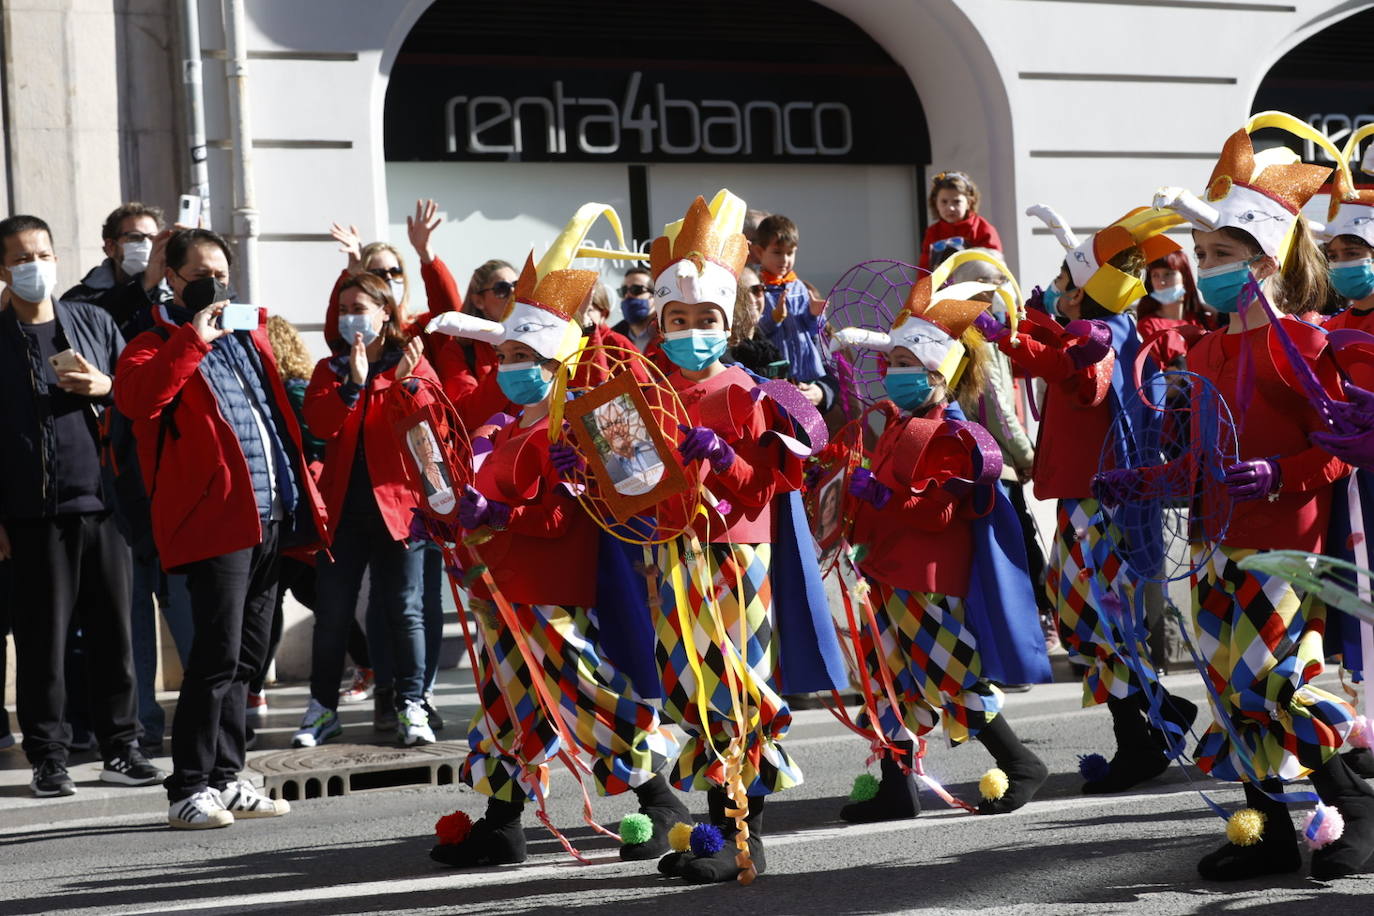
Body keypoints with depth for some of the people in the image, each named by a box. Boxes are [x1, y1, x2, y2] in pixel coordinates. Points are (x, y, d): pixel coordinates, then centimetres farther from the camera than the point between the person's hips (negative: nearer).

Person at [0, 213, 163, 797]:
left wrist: (105, 387, -5)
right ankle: (48, 758, 6)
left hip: (102, 501, 3)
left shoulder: (94, 323, 12)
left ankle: (120, 745, 15)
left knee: (113, 629, 5)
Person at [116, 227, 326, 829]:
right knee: (218, 656, -12)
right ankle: (189, 790, -7)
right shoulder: (159, 344, 0)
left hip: (272, 515, 8)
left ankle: (225, 778, 19)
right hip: (217, 516, -8)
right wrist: (194, 339, -22)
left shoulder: (247, 337, 21)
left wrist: (304, 498, 22)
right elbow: (135, 396, -24)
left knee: (246, 657, 11)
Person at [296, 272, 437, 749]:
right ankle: (323, 707, 12)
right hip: (342, 507, 2)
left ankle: (411, 706, 4)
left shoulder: (413, 364, 6)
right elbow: (319, 423, -7)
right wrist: (351, 384, -21)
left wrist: (406, 382, -25)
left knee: (404, 610, 0)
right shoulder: (329, 370, 11)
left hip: (396, 501, -2)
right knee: (331, 613, 4)